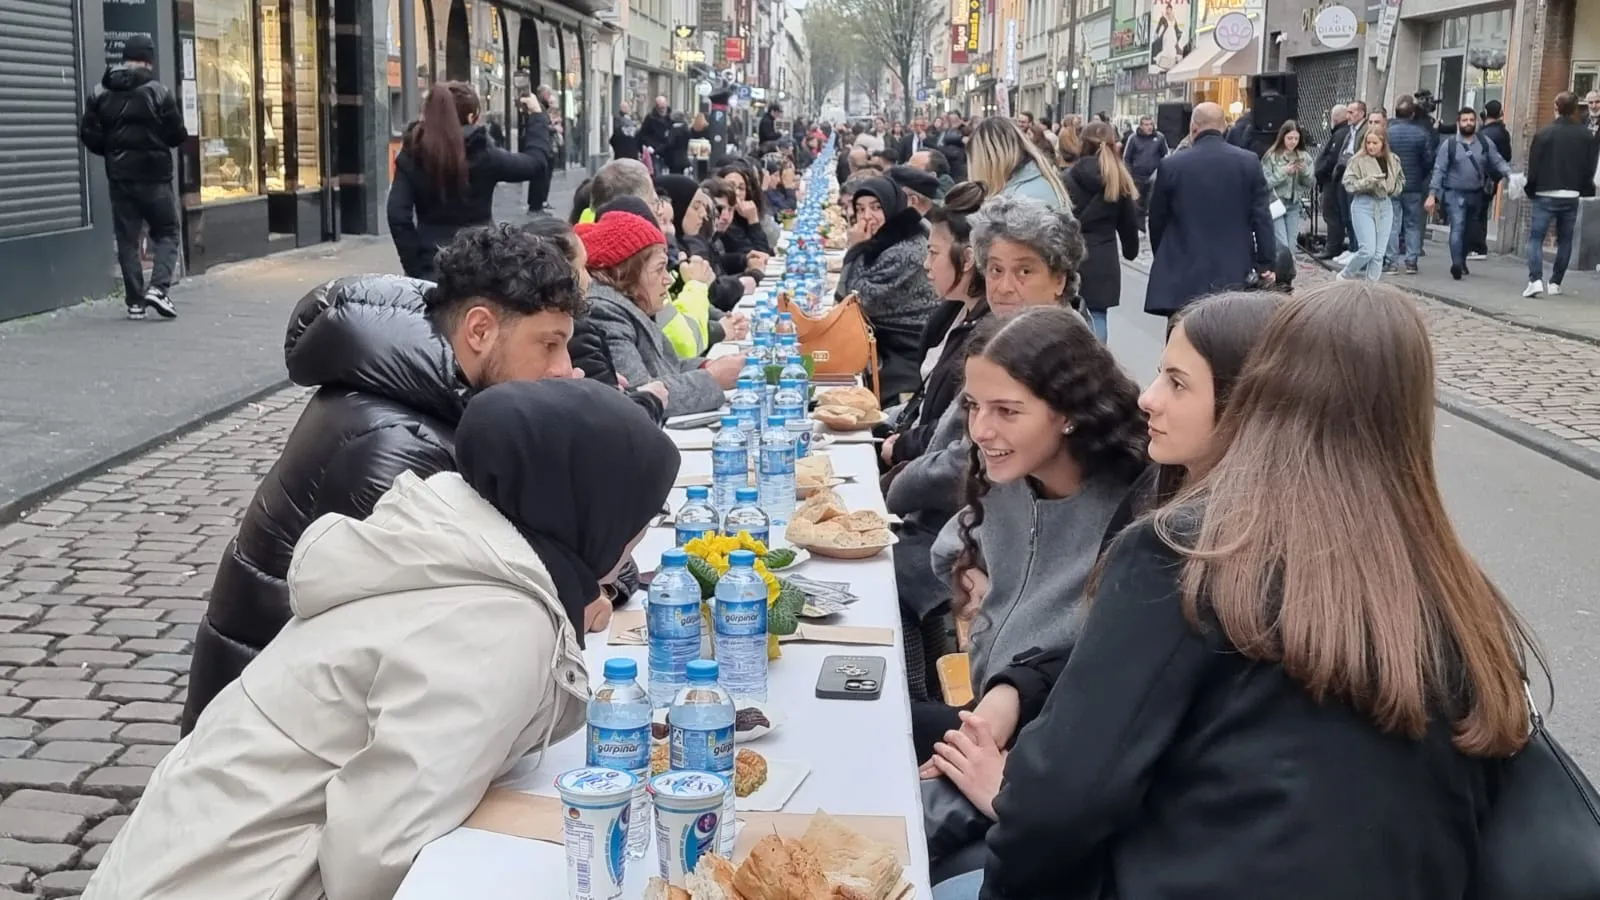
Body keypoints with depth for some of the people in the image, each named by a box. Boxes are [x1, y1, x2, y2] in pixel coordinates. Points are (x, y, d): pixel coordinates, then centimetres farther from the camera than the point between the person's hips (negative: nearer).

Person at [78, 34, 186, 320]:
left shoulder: (100, 93, 2)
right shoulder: (158, 92, -10)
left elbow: (88, 134, -1)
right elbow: (177, 135, -8)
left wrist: (111, 151, 15)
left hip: (118, 176, 4)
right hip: (153, 175, -4)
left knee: (127, 239, 9)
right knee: (166, 232, 8)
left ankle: (135, 301, 8)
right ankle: (158, 287, -12)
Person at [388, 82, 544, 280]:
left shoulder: (412, 154, -2)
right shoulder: (482, 154, -8)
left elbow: (398, 216, -8)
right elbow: (534, 163, 7)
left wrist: (415, 267, -3)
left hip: (432, 266, 2)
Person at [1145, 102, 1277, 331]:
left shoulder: (1171, 166, -2)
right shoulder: (1249, 163, -1)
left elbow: (1157, 220, 7)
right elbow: (1262, 218, -2)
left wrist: (1164, 260, 22)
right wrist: (1266, 263, 5)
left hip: (1184, 276, -1)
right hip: (1233, 274, 1)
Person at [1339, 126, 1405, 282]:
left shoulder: (1393, 160, 5)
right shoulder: (1358, 160, -7)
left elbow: (1400, 181, 20)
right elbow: (1348, 183, -10)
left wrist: (1393, 190, -1)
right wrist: (1367, 181, -24)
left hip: (1385, 206, 4)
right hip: (1364, 205, -4)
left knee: (1379, 253, 3)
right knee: (1367, 250, -12)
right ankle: (1345, 276, 11)